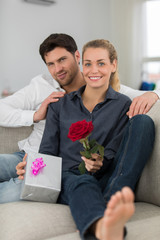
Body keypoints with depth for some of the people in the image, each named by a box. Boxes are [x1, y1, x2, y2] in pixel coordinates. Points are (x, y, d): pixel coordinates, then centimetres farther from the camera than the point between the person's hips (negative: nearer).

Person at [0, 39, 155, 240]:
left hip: (105, 180, 0)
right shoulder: (60, 104, 16)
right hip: (67, 179, 0)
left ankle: (112, 202, -42)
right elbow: (47, 151, 10)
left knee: (143, 121, -20)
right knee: (82, 183, -37)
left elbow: (114, 152, 5)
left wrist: (99, 163, -19)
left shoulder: (123, 105, 13)